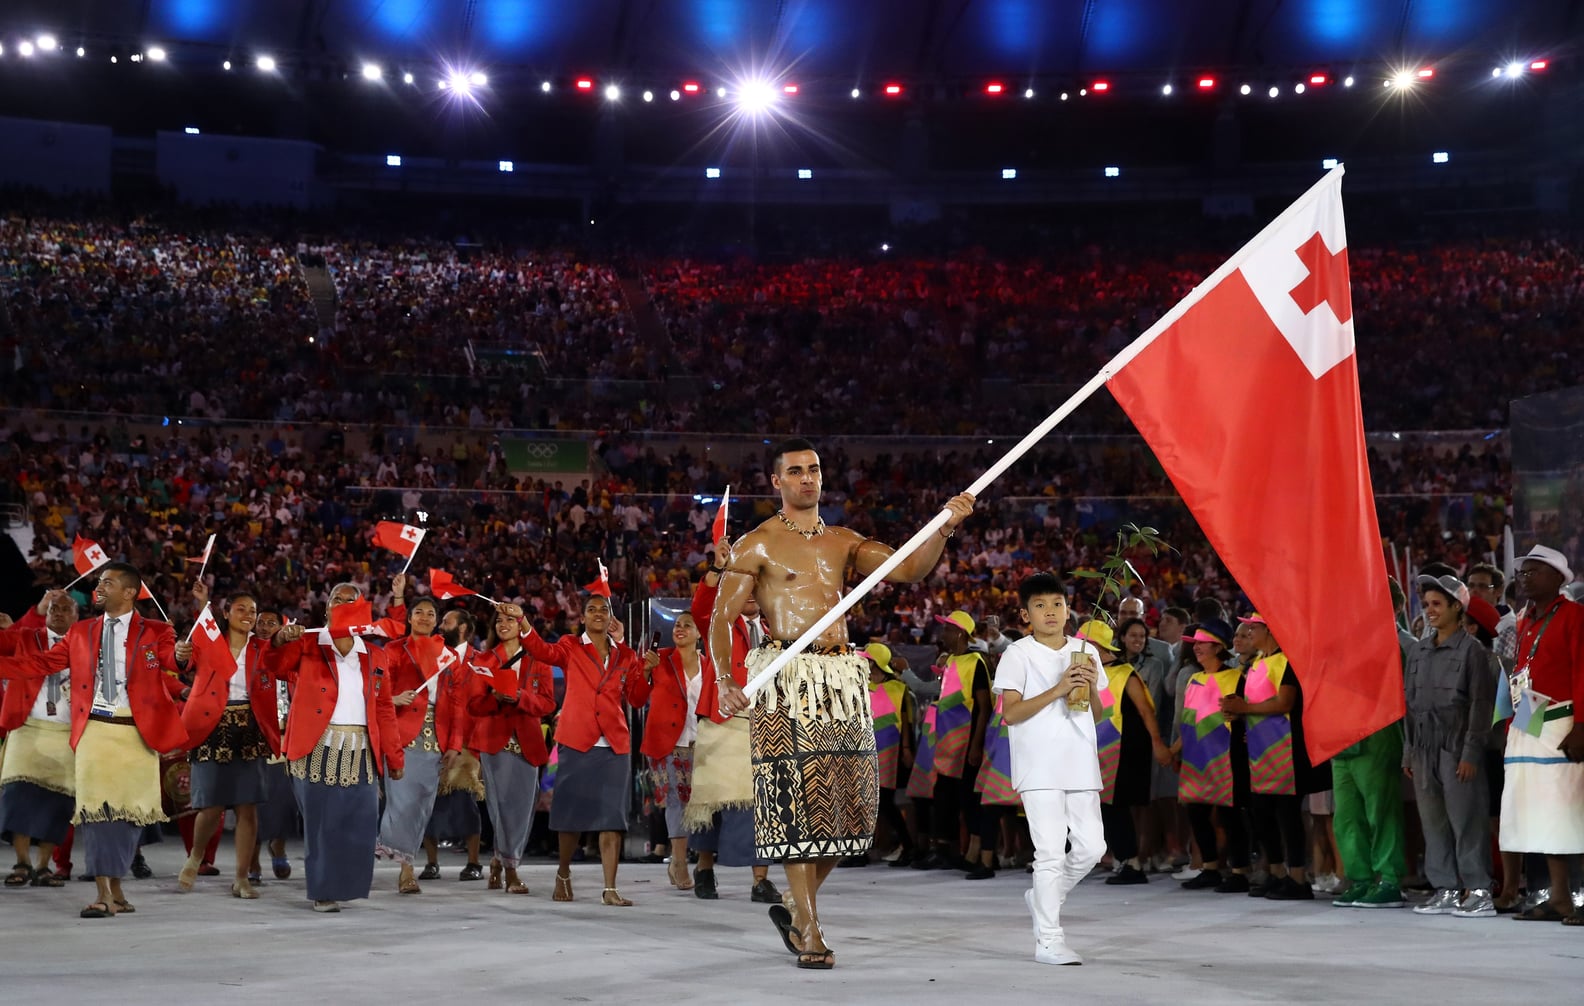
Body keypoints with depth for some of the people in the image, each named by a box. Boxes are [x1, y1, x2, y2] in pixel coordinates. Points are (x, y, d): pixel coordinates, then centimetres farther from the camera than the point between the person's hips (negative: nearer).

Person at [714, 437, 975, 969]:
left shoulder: (845, 541, 16)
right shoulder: (757, 546, 2)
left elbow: (909, 570, 5)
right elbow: (721, 618, -2)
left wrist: (946, 526, -11)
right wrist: (724, 680, -18)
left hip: (842, 678, 5)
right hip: (787, 680, -5)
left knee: (849, 797, 4)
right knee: (797, 795, -8)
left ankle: (797, 910, 23)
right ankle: (810, 934, -3)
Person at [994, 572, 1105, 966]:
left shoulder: (1085, 652, 14)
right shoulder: (1018, 654, -2)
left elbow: (1096, 715, 18)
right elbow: (1010, 713, -10)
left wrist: (1091, 688, -3)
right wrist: (1057, 690, -17)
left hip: (1080, 766, 5)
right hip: (1039, 768, -5)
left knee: (1091, 846, 3)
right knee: (1051, 852, -8)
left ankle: (1043, 898, 27)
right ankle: (1048, 940, -2)